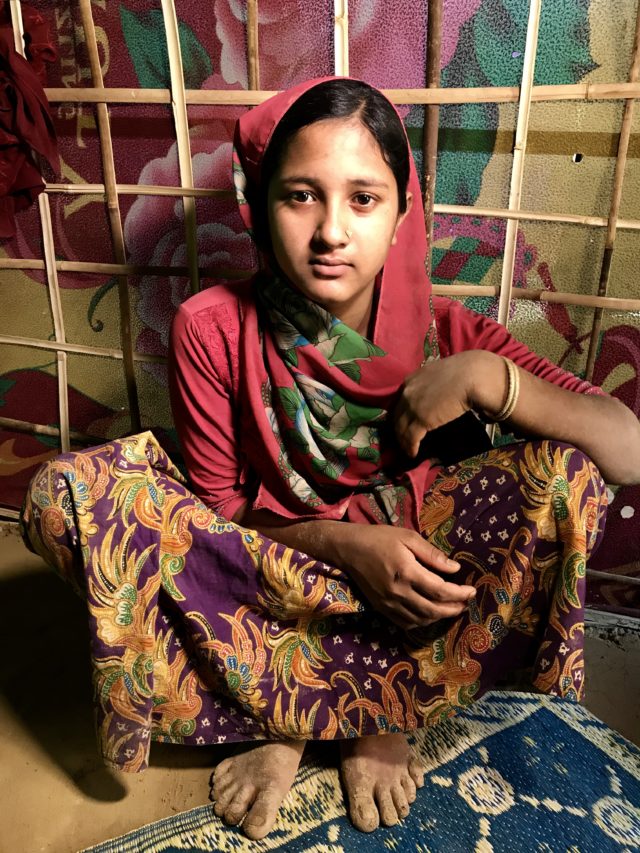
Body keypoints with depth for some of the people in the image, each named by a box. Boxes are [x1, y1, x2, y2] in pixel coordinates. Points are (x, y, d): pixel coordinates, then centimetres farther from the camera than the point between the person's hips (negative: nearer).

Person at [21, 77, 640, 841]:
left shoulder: (442, 332, -10)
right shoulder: (214, 329, -11)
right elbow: (216, 510, -7)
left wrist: (484, 377, -27)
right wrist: (340, 543, -23)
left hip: (412, 579, 1)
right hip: (263, 572, 0)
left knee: (568, 474, -23)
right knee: (65, 494, -21)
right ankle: (369, 712, -16)